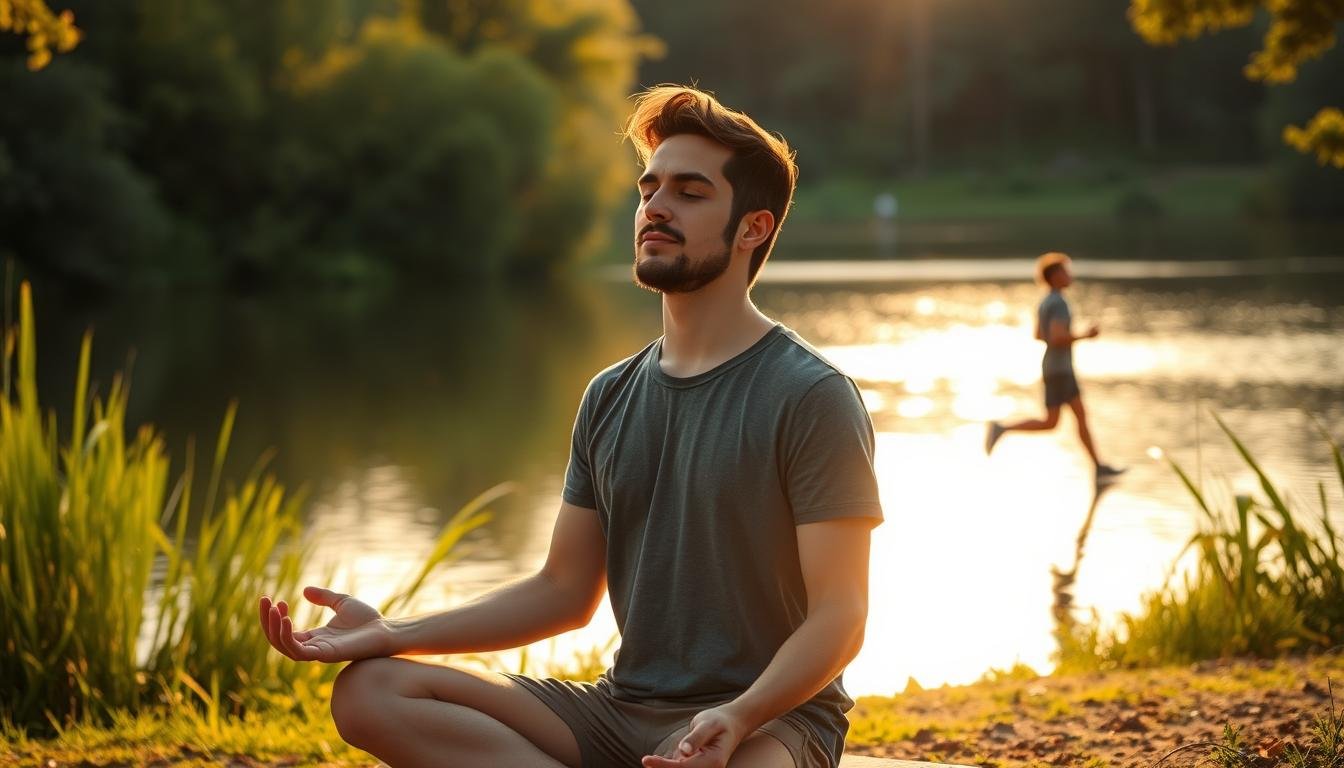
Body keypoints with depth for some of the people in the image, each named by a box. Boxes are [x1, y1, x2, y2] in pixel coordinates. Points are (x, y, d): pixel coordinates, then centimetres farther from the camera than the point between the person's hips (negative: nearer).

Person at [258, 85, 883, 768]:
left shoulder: (811, 397, -8)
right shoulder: (609, 397, 13)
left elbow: (838, 617, -12)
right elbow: (565, 592, 16)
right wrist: (390, 634, 5)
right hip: (622, 709, 8)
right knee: (369, 691, -12)